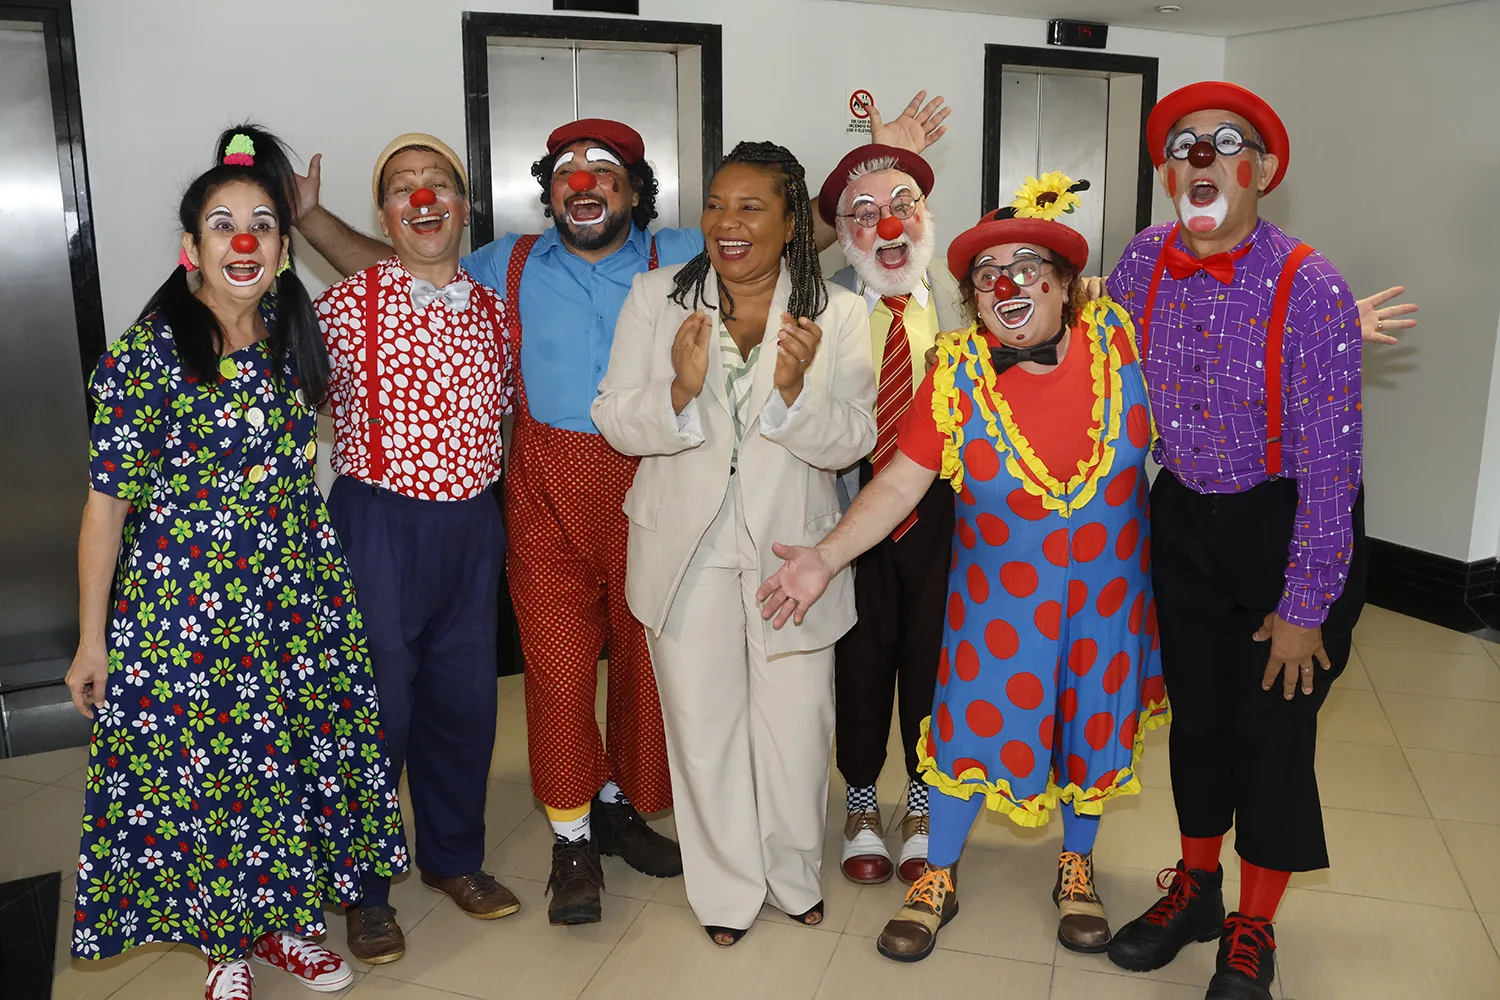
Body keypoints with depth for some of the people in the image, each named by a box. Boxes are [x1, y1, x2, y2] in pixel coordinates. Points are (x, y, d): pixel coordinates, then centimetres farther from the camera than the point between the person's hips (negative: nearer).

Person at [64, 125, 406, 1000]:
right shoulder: (142, 358, -11)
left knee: (295, 757, 14)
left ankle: (288, 920, 37)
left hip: (297, 597, 4)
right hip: (180, 607, -4)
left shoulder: (301, 340, 2)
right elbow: (107, 504, -9)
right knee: (199, 773, 9)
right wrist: (93, 640, -7)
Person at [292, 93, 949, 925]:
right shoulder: (510, 264, 9)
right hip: (547, 490, 0)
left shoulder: (681, 257, 5)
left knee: (646, 653, 10)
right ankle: (571, 837, 20)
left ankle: (620, 805, 33)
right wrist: (310, 215, 12)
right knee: (558, 661, 1)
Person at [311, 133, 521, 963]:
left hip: (472, 523, 4)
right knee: (379, 704, 4)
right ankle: (365, 888, 25)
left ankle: (454, 856, 35)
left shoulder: (491, 310, 7)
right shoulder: (343, 308, -7)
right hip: (378, 524, -4)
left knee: (465, 698, 13)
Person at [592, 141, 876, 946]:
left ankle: (794, 873, 37)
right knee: (703, 721, 10)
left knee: (797, 717, 10)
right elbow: (615, 420, -5)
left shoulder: (836, 314, -4)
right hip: (687, 544, 1)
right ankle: (727, 888, 32)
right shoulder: (658, 297, -2)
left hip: (791, 546, 0)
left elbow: (851, 441, -7)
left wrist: (794, 389, -26)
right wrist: (682, 390, -25)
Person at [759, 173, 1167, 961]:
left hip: (1108, 590, 2)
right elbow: (899, 483, -12)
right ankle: (937, 879, 33)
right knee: (972, 726, 8)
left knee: (1093, 721, 17)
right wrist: (826, 557, -21)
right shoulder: (958, 373, -14)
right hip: (1000, 596, -1)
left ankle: (1077, 867, 44)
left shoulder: (1117, 338, -11)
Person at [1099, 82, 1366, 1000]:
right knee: (1197, 710, 15)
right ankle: (1196, 888, 37)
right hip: (1184, 519, 4)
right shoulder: (1143, 263, -7)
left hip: (1289, 524, -4)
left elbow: (1331, 459, -18)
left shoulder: (1310, 287, -21)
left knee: (1273, 724, 5)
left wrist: (1305, 606, -15)